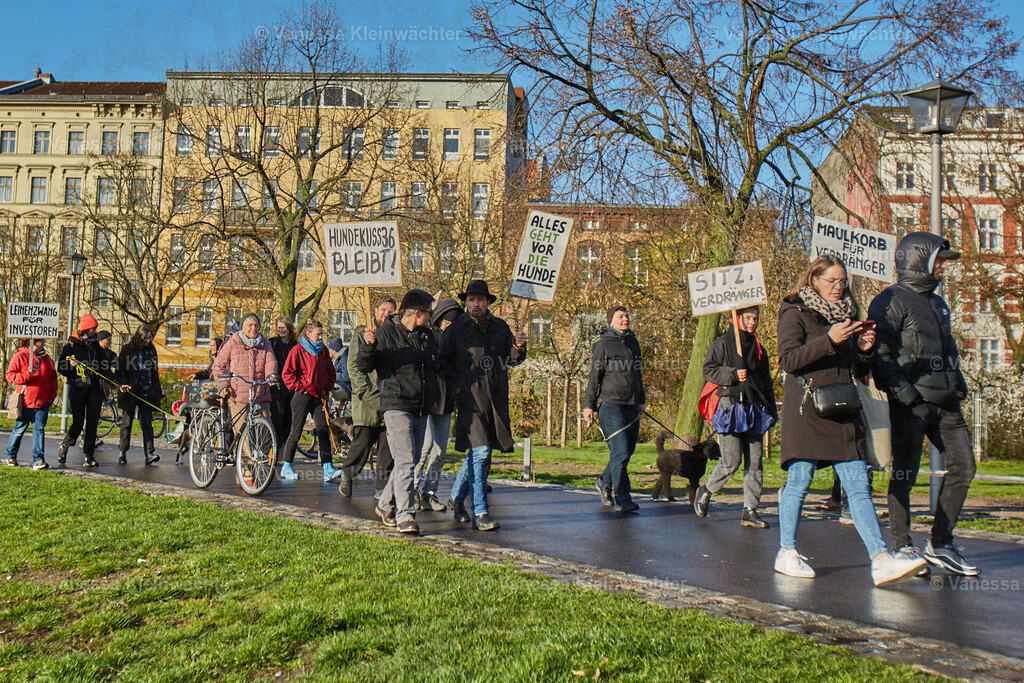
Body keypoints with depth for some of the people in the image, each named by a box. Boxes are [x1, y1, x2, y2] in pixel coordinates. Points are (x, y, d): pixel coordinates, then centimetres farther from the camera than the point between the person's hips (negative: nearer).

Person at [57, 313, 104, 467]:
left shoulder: (96, 346, 13)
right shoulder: (71, 346, 0)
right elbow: (60, 368, 0)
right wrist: (71, 366, -21)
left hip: (94, 388, 4)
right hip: (77, 388, -3)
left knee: (92, 422, -2)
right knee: (78, 423, -3)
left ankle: (89, 455, 2)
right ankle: (63, 447, 23)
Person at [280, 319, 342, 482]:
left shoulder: (322, 351, 11)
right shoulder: (298, 350, -7)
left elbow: (330, 372, 21)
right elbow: (287, 374, -10)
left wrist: (327, 388, 10)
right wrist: (300, 388, -12)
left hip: (318, 397, 5)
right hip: (302, 396, -5)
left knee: (323, 431, -3)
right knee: (296, 432, 2)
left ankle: (328, 470, -7)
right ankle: (286, 467, 17)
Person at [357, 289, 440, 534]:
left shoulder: (428, 336, 15)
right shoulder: (386, 333, -5)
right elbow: (364, 366, -6)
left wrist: (435, 394, 16)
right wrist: (368, 346, -23)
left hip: (422, 409, 7)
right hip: (397, 406, -7)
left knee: (410, 461, 12)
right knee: (406, 461, -13)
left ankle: (386, 505, 29)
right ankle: (405, 516, -10)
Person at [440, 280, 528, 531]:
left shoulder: (500, 327, 15)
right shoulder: (455, 330, 5)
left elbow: (512, 360, 16)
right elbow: (443, 361, 5)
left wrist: (518, 347, -5)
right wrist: (457, 384, -8)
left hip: (496, 398, 4)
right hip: (469, 397, -4)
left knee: (478, 452, 11)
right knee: (480, 451, -11)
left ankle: (456, 496, 32)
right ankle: (480, 512, -5)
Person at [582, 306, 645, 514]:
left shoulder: (633, 342, 17)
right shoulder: (603, 344, -3)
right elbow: (594, 377, -3)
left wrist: (641, 400, 27)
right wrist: (588, 405, -5)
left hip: (631, 406, 7)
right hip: (611, 405, -7)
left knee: (627, 450, 10)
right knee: (620, 452, -11)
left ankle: (604, 482, 32)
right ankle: (622, 499, -5)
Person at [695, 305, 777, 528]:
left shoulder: (758, 349, 20)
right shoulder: (722, 344, 3)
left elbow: (766, 382, 24)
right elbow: (708, 370, -3)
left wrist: (771, 411, 18)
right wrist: (733, 374, -16)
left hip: (754, 409, 6)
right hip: (730, 404, -6)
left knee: (754, 463, 1)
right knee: (731, 461, -10)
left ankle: (750, 511, 6)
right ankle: (705, 491, 15)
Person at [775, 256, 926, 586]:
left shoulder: (846, 314, 19)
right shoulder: (795, 313, 1)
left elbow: (859, 369, 22)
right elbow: (787, 359, -12)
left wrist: (865, 350, 1)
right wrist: (829, 341, -18)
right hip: (806, 408, -6)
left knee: (859, 484, -2)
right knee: (799, 480, -1)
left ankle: (881, 559, -7)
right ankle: (787, 553, 12)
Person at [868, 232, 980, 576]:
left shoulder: (938, 303, 21)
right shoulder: (891, 302, -7)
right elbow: (880, 356, -15)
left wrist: (959, 383, 16)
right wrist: (907, 396, -19)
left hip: (945, 403, 9)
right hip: (910, 405, -8)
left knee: (963, 466, 6)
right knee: (904, 475, -3)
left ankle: (940, 544, 16)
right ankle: (903, 548, 7)